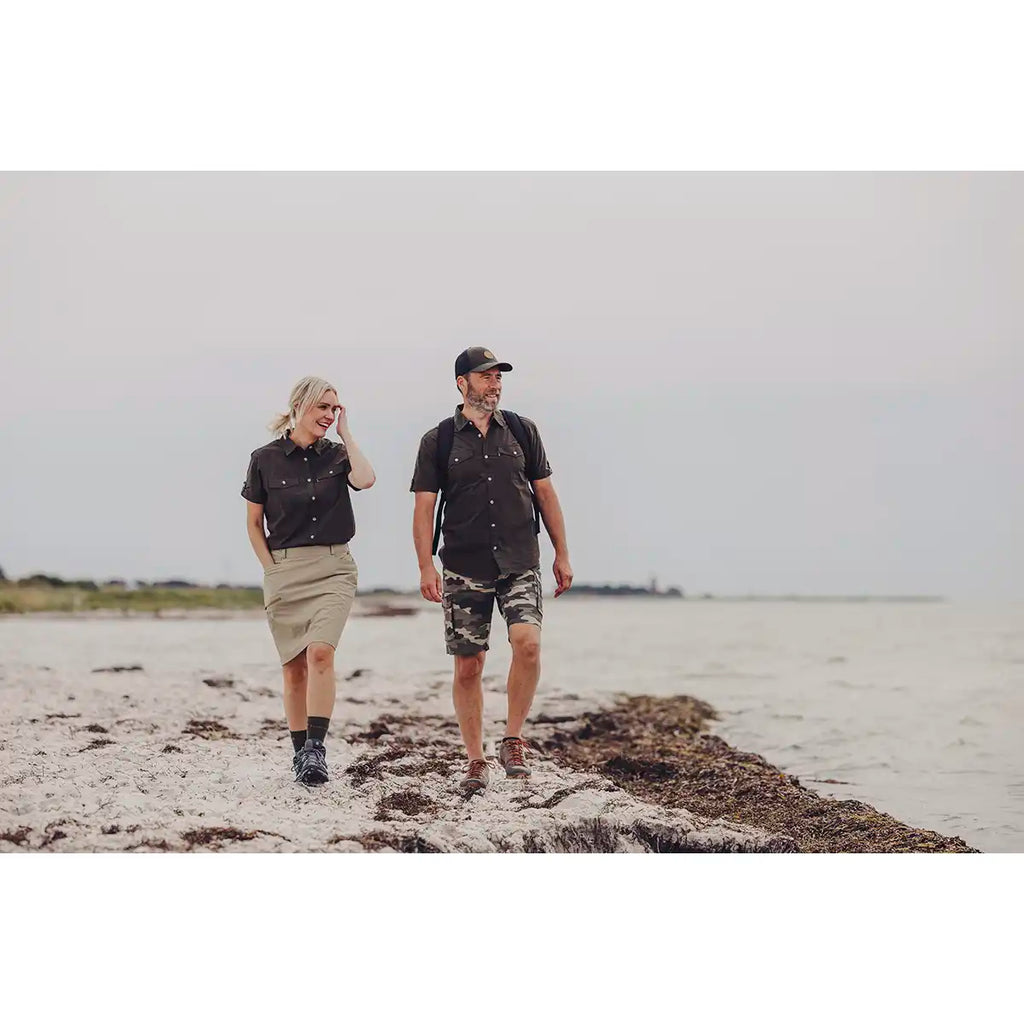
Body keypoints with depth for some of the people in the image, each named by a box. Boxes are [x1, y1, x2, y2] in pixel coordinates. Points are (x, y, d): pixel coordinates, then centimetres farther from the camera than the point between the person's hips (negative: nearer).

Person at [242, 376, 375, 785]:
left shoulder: (336, 454, 5)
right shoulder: (265, 459, 2)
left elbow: (365, 479, -17)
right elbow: (253, 524, 8)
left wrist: (345, 432, -5)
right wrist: (272, 570, 0)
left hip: (333, 568, 0)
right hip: (284, 570, 0)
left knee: (320, 651, -19)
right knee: (294, 666, 3)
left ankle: (316, 749, -19)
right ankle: (299, 752, 14)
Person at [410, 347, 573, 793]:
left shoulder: (522, 431, 10)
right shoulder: (438, 440, 4)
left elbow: (545, 494, 14)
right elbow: (424, 506, 2)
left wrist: (561, 554, 11)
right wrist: (426, 566, -9)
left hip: (520, 563, 1)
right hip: (464, 568, -1)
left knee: (527, 641, -21)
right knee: (468, 666, 1)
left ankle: (513, 742, -5)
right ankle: (476, 762, 13)